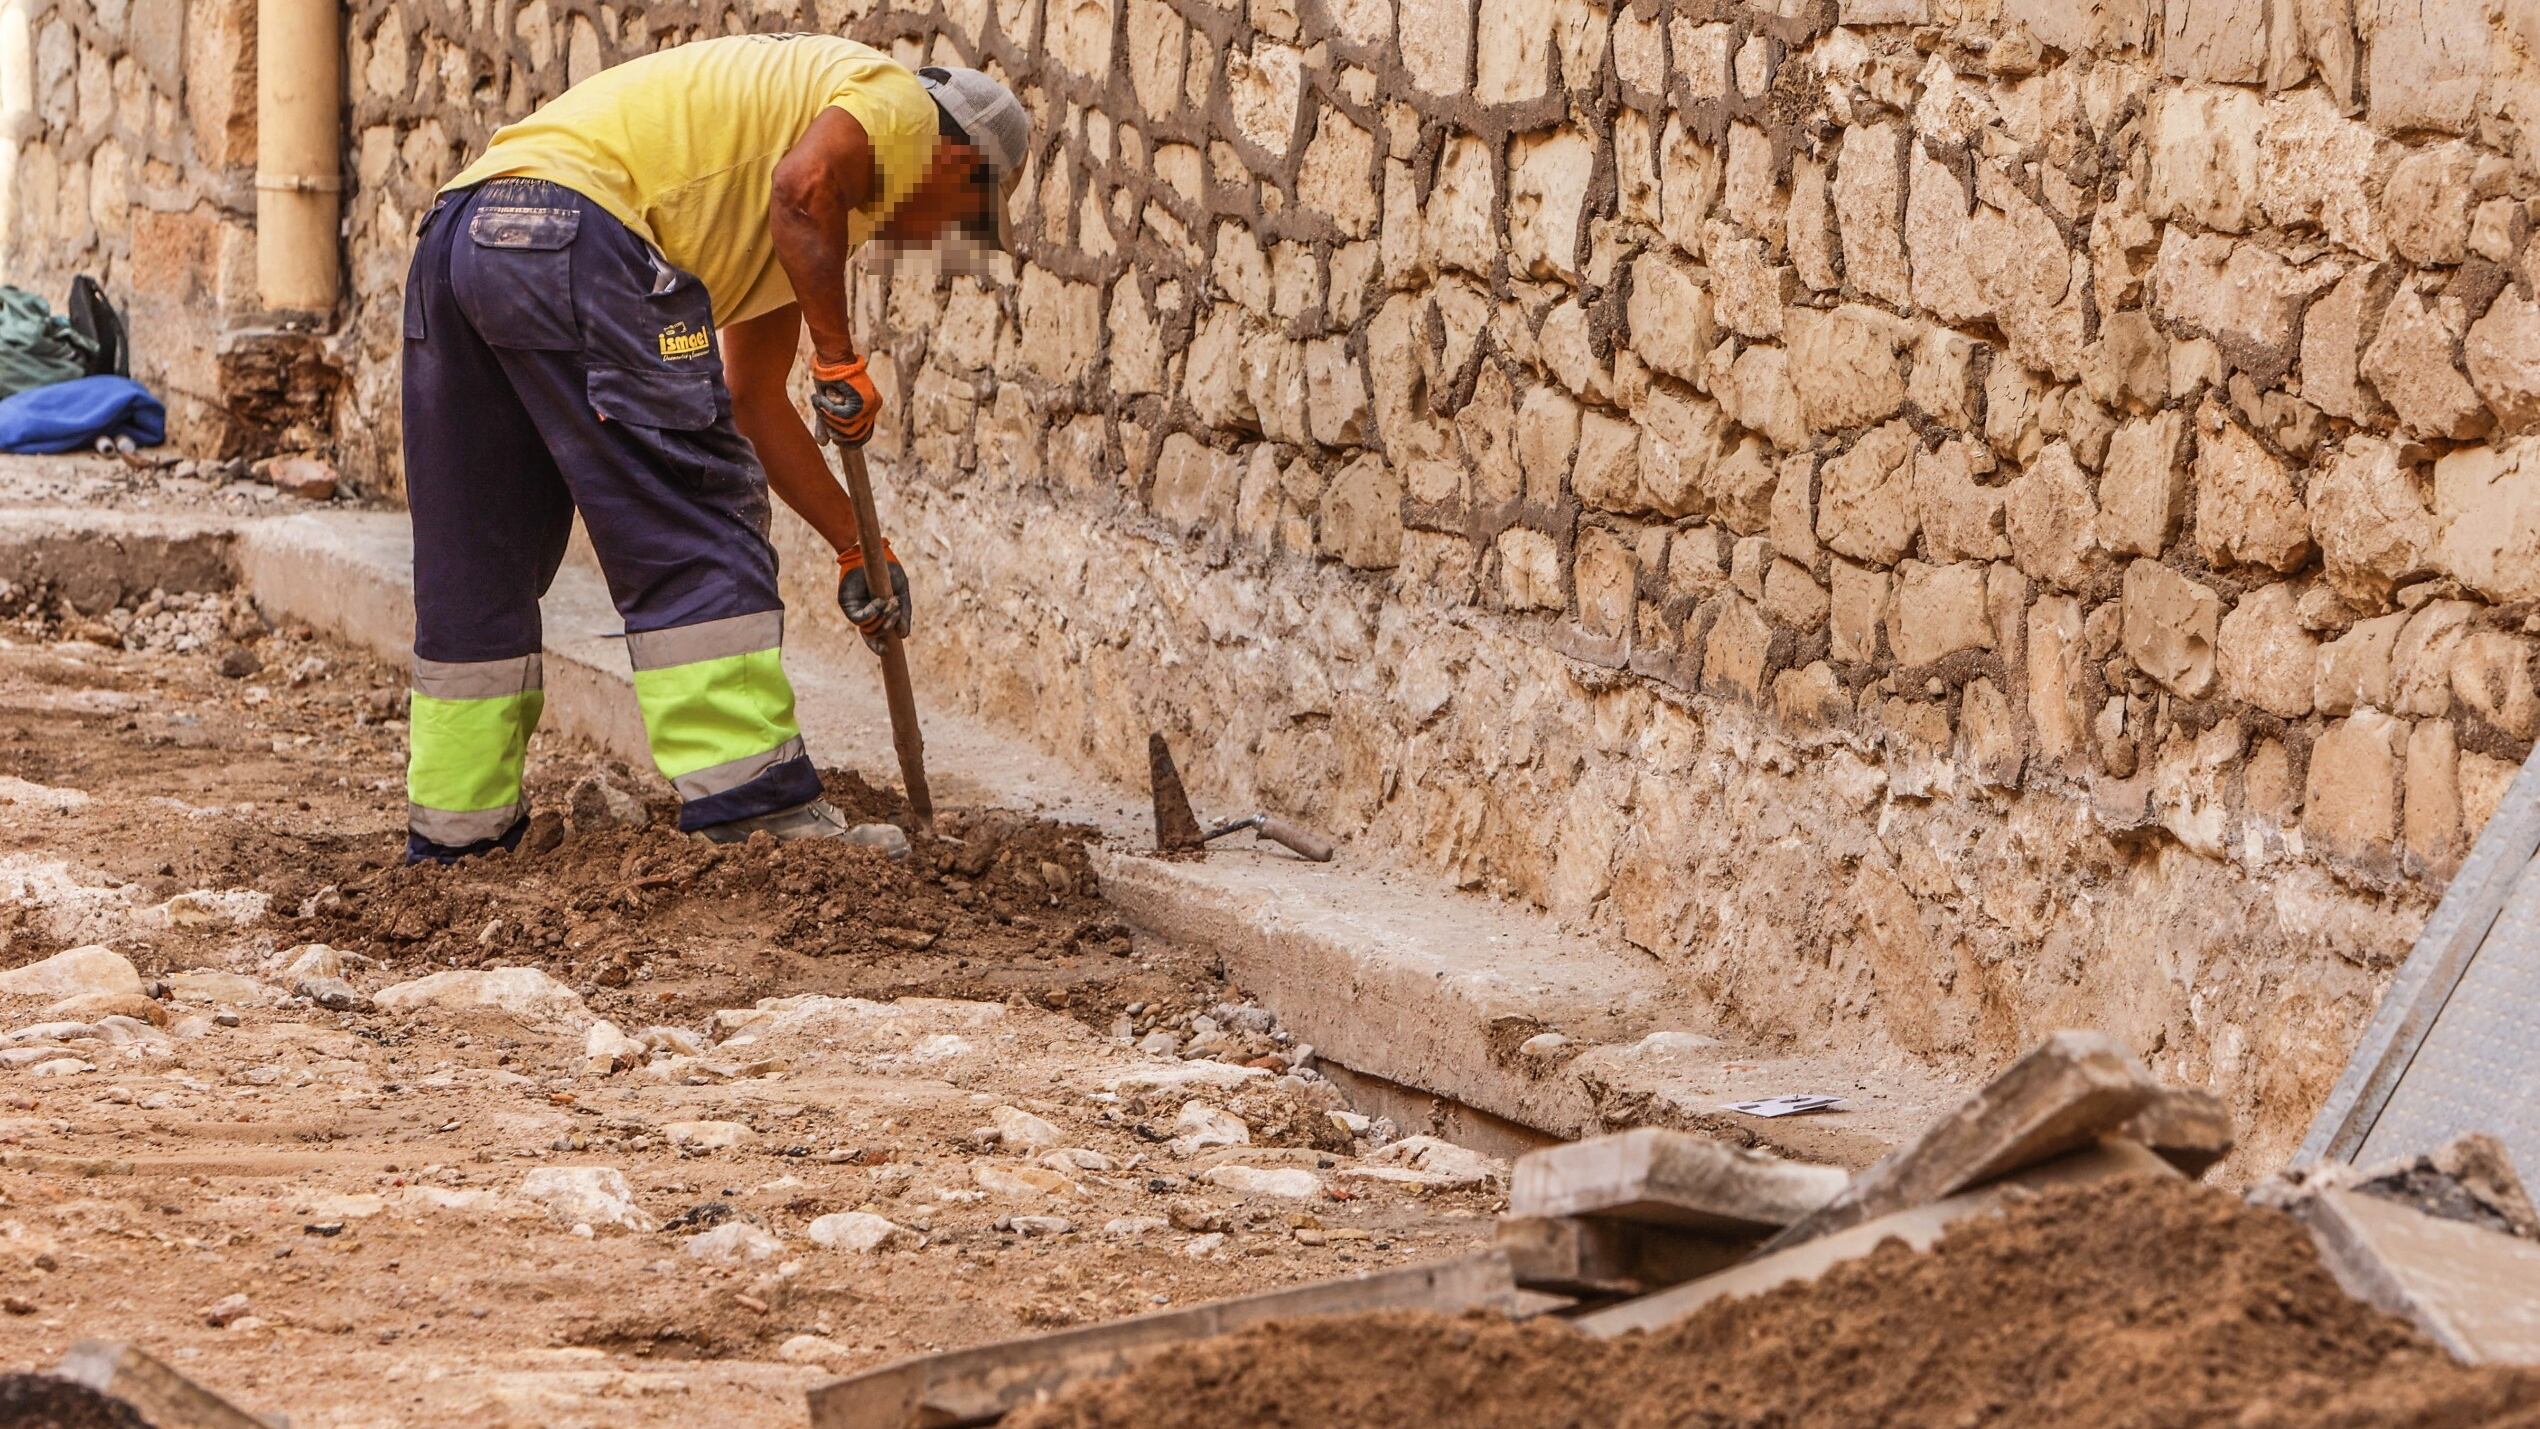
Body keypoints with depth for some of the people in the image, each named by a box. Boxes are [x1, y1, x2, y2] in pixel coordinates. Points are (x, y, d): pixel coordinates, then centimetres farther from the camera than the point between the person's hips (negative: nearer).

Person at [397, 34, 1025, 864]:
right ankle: (752, 805, -9)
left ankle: (455, 832, 21)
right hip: (574, 226, -10)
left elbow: (754, 400, 38)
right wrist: (841, 358, -4)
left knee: (474, 570, 15)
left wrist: (855, 546, 40)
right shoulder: (896, 100, 9)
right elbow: (806, 182, -13)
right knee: (696, 535, -6)